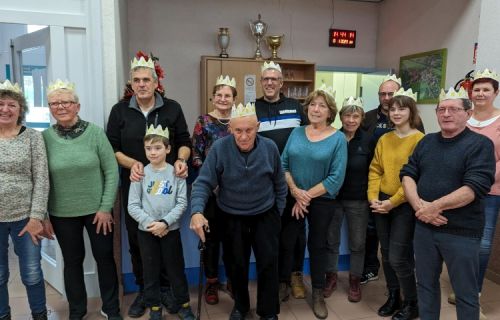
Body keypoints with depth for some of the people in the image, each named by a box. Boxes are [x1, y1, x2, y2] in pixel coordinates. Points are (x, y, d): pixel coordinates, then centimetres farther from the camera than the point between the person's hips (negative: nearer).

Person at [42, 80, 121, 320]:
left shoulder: (94, 132, -8)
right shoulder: (45, 137, -4)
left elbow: (111, 171, -7)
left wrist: (105, 207, -10)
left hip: (97, 209, -1)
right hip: (61, 213, 1)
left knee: (105, 258, 9)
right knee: (72, 261, 15)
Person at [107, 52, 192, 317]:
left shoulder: (172, 108, 1)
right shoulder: (120, 110, 3)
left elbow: (184, 142, 5)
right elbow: (112, 148, 2)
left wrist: (181, 160, -15)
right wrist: (132, 163, -16)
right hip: (134, 185, 1)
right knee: (137, 238, 8)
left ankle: (166, 288, 25)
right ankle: (144, 290, 26)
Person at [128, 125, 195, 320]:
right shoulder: (140, 173, -2)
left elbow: (182, 203, -7)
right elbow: (133, 206, -4)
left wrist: (165, 222, -17)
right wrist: (149, 223, -15)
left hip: (171, 229, -1)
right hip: (146, 231, 1)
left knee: (176, 269, 10)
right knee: (150, 272, 11)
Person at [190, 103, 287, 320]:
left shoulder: (270, 148, -13)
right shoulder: (220, 148, -20)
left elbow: (279, 184, 0)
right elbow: (203, 183, -21)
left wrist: (278, 212, 6)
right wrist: (197, 211, -36)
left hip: (265, 215, 1)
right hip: (231, 217, 0)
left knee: (268, 263, 5)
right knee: (237, 264, 17)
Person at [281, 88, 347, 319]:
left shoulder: (338, 138, -8)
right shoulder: (297, 132, 2)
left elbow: (336, 178, -13)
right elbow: (283, 164, 0)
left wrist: (307, 195, -15)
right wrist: (295, 191, -13)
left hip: (321, 200, -2)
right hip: (292, 199, 2)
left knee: (317, 245, 10)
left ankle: (318, 293, 26)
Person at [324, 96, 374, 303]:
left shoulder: (368, 141, -3)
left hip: (358, 200, 0)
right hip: (332, 198, 1)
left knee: (357, 243, 11)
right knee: (331, 240, 12)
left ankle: (355, 281, 30)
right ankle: (331, 277, 31)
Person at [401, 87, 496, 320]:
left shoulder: (480, 144, -8)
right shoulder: (427, 142, 10)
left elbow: (475, 187, -18)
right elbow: (407, 174, 6)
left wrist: (434, 206, -19)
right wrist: (419, 205, -11)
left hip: (462, 232, -5)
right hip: (424, 227, 5)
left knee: (465, 294, 10)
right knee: (426, 285, 18)